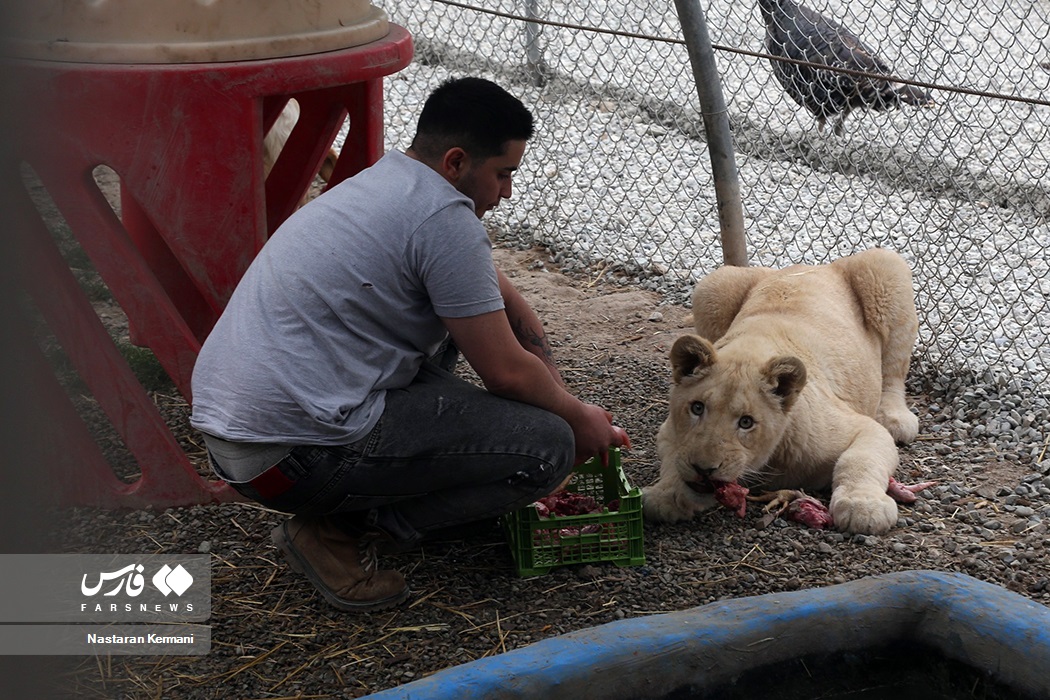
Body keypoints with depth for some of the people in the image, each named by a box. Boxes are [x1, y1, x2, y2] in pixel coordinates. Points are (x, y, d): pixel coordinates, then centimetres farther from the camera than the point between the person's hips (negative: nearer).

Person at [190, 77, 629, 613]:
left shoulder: (387, 182, 16)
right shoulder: (444, 219, -14)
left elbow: (504, 300, 25)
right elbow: (506, 372, -9)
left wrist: (563, 402, 23)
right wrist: (578, 419, 10)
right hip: (292, 455, -10)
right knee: (547, 445, -8)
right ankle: (344, 532, -4)